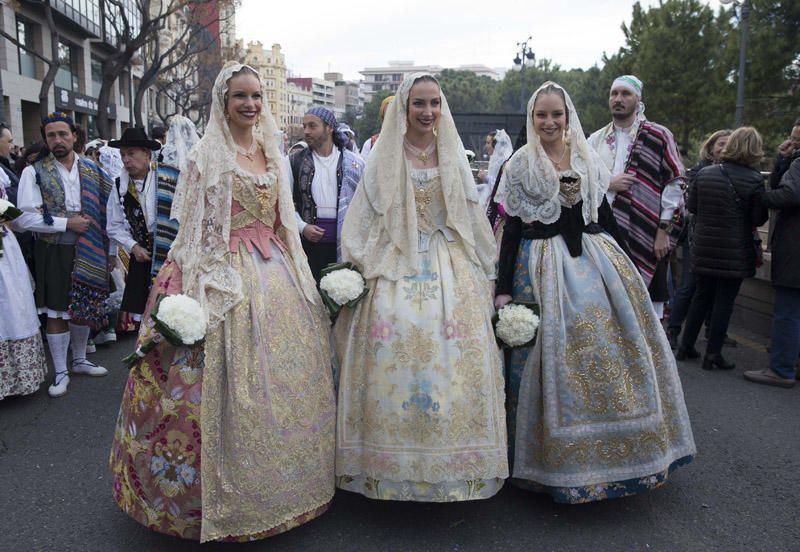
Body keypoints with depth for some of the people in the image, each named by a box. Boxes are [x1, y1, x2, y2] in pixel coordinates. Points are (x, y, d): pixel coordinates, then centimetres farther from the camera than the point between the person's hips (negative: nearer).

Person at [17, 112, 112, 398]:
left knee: (83, 308, 14)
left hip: (87, 251, 3)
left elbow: (105, 208, 11)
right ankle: (61, 372, 17)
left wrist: (103, 246, 0)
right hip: (53, 253, -3)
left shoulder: (91, 171, 6)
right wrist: (67, 223, -16)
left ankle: (79, 361, 33)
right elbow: (24, 218, -12)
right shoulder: (34, 173, -5)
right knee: (57, 312, 3)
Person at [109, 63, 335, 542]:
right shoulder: (208, 154, -3)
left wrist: (299, 278, 13)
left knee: (284, 376, 9)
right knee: (232, 385, -3)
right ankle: (235, 498, 14)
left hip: (275, 274, 6)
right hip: (226, 277, -6)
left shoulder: (271, 154, 13)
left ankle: (285, 482, 27)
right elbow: (194, 227, -7)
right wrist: (200, 289, -15)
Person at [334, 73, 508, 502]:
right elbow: (363, 217, 4)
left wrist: (484, 273, 11)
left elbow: (473, 218, 14)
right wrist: (356, 270, -4)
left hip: (450, 266, 2)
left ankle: (454, 460, 7)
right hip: (397, 264, -2)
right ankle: (395, 462, 2)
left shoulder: (454, 156, 12)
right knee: (394, 351, -12)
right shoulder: (384, 157, 6)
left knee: (456, 356, -6)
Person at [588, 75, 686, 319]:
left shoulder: (658, 136, 2)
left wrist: (664, 231, -8)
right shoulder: (595, 141, 14)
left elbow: (675, 183, -2)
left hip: (647, 237, -3)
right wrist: (608, 184, -5)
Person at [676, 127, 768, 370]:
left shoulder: (704, 173, -1)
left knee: (701, 295, 16)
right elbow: (759, 219, -7)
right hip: (735, 251, -4)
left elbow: (691, 206, 8)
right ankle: (713, 354, 8)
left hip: (704, 248, 4)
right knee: (724, 301, 4)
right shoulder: (754, 180, -11)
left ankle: (686, 345, 21)